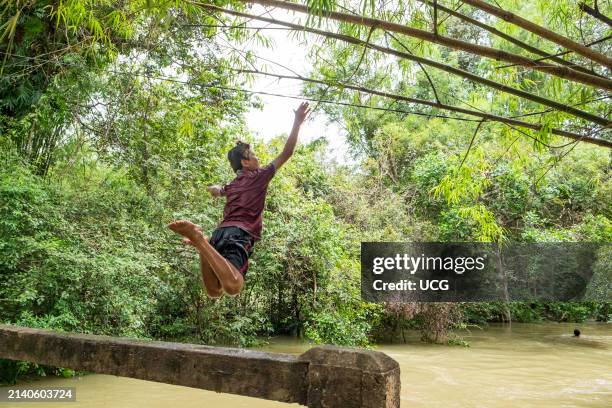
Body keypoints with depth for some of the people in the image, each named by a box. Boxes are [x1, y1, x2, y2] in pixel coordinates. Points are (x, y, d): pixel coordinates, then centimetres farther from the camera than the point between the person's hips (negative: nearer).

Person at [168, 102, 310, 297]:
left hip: (221, 232, 8)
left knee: (214, 291, 4)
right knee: (233, 287, -28)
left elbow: (213, 189, 51)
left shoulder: (232, 186, 30)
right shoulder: (259, 176, 12)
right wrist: (297, 123, 12)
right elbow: (286, 153, 9)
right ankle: (199, 240, -39)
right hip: (240, 234, -7)